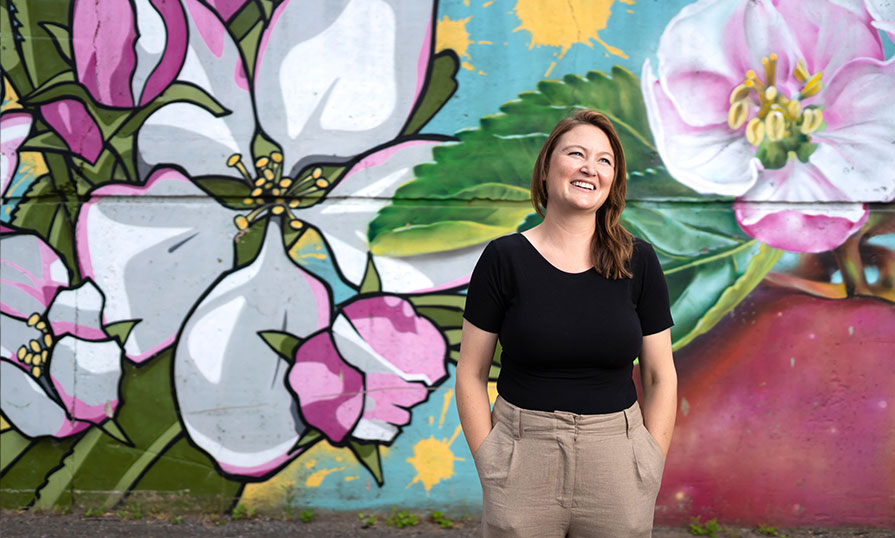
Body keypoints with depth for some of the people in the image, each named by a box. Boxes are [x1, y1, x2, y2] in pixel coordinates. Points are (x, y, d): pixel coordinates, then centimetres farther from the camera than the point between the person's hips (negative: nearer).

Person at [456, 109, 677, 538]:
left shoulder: (638, 263, 0)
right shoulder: (504, 258, -4)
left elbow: (660, 378, 4)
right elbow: (471, 374, 0)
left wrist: (649, 475, -1)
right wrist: (488, 468, -5)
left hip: (615, 459, 1)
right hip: (523, 455, -1)